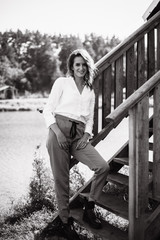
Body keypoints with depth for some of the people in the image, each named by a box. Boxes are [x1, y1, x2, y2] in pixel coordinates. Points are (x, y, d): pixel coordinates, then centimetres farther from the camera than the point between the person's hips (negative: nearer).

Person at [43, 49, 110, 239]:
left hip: (79, 135, 4)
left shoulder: (90, 92, 20)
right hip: (59, 131, -4)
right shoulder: (62, 82, 7)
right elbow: (48, 110, 2)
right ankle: (64, 221, 12)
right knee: (61, 178, -6)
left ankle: (89, 209, 5)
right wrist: (57, 131, -13)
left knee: (103, 167, -13)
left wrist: (87, 135, -1)